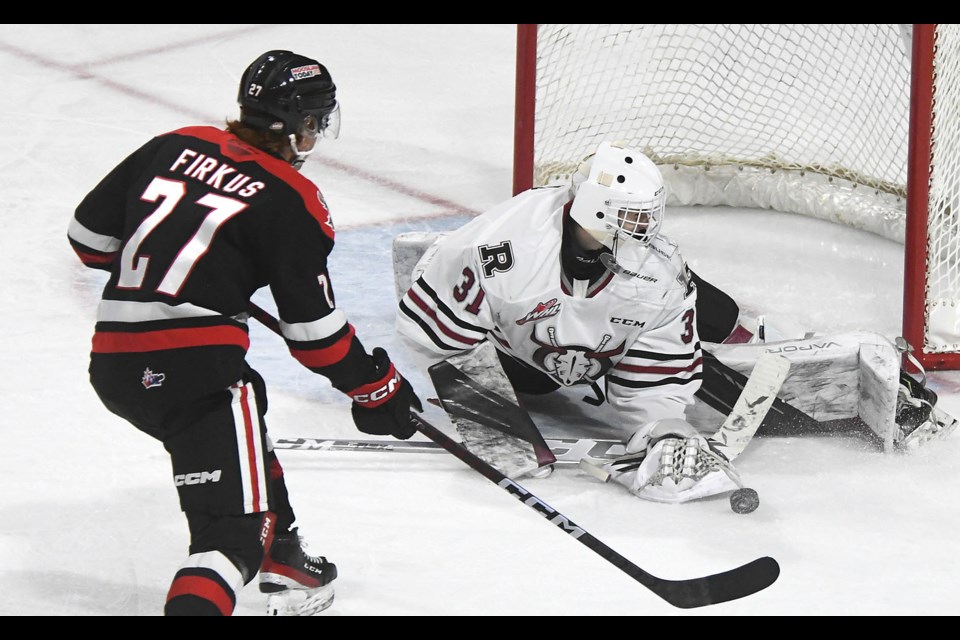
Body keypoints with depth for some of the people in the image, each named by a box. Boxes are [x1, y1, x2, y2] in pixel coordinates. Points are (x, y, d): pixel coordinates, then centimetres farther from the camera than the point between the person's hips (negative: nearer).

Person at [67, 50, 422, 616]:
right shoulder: (291, 202, -4)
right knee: (234, 527, -10)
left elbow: (90, 235, 18)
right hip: (193, 367, -8)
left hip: (112, 365, 8)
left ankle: (285, 566, 46)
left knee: (245, 419, 34)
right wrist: (376, 386, 14)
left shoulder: (174, 146, 12)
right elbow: (313, 329, -1)